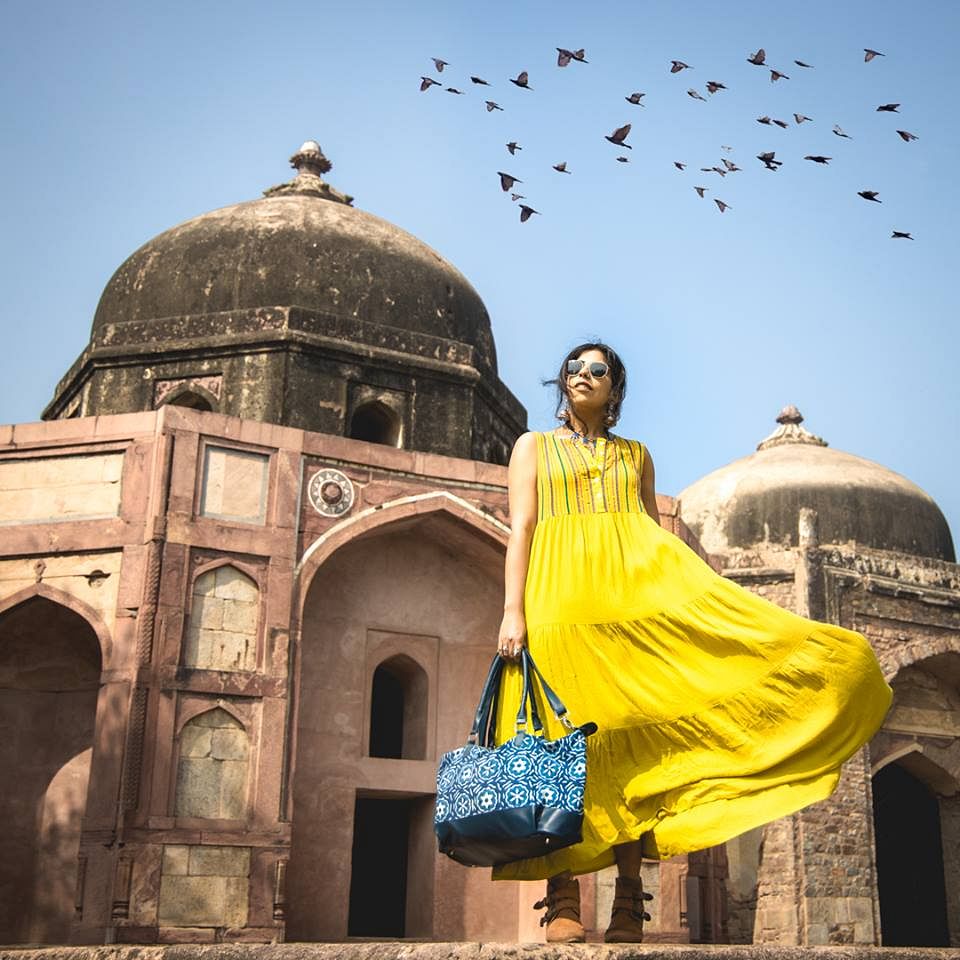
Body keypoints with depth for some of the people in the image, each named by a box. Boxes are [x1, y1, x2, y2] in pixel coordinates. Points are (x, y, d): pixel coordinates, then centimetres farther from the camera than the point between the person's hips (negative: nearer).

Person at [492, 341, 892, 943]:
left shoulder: (637, 456, 24)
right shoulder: (533, 447, 19)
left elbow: (656, 534, 18)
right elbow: (520, 530, 7)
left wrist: (690, 596, 6)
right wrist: (513, 610, -7)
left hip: (637, 592, 2)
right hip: (560, 594, -1)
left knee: (634, 739, -9)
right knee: (563, 740, -11)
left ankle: (629, 908, -7)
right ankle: (564, 904, -11)